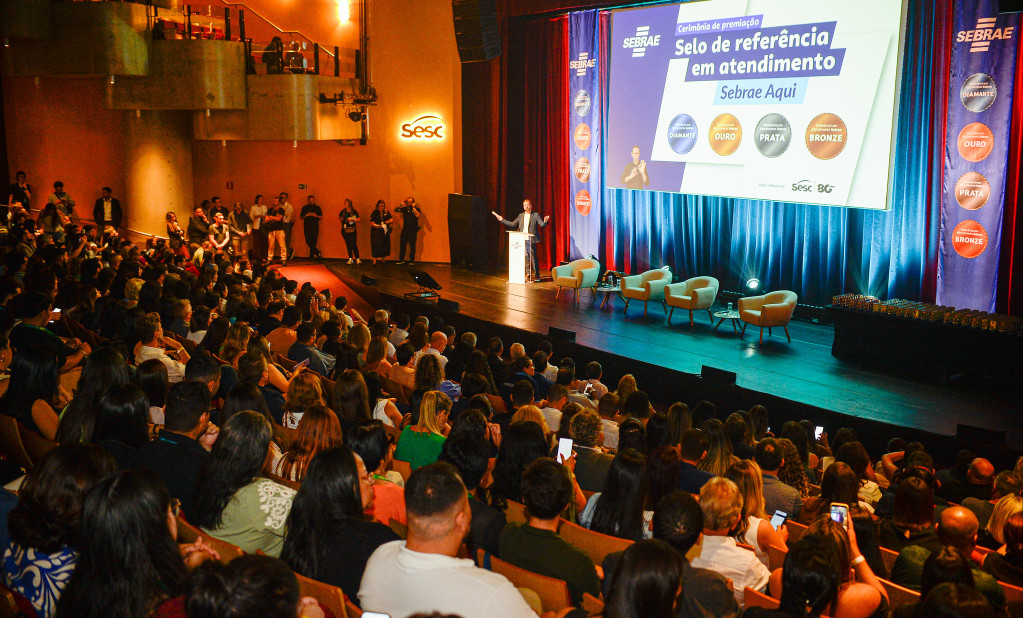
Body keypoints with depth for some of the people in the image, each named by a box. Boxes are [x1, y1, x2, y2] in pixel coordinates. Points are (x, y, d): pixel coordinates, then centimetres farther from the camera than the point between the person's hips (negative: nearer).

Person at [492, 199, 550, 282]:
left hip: (531, 240, -5)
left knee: (533, 258, -4)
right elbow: (512, 224, 22)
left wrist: (545, 222, -32)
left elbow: (542, 225, -10)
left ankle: (537, 275, 7)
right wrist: (502, 220, 19)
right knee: (526, 258, 9)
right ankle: (528, 274, 18)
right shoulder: (521, 216, 15)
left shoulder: (536, 215, 0)